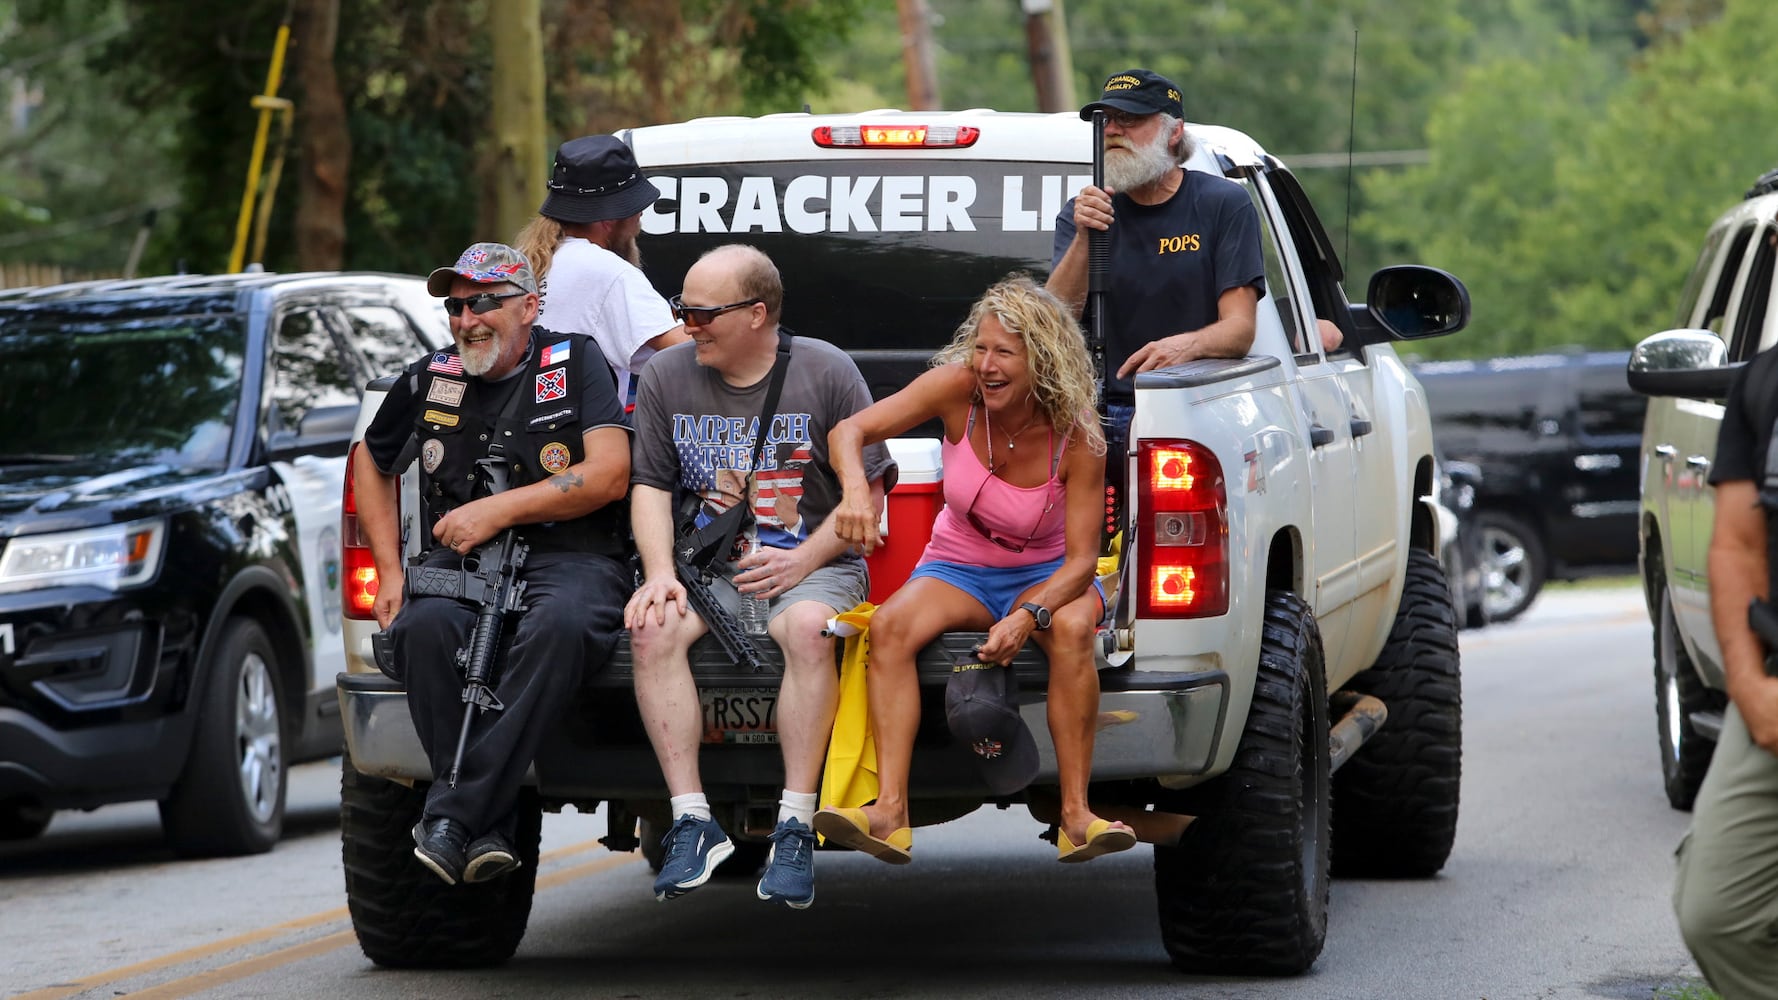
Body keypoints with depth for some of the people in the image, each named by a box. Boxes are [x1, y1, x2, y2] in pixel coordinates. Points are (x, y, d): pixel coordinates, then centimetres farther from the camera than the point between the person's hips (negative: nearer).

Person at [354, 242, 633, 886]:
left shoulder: (573, 363, 6)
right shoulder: (430, 380, 15)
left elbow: (610, 474, -4)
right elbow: (372, 465, 30)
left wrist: (498, 510, -9)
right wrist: (389, 572, 16)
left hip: (567, 559, -3)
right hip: (459, 563, 3)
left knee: (559, 626, -40)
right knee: (423, 627, -35)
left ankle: (452, 815, -39)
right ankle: (487, 829, -33)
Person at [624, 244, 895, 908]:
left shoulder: (826, 372, -2)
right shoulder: (667, 375, 6)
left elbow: (867, 492, -1)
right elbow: (650, 486, 8)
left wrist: (804, 559, -15)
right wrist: (660, 572, -10)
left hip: (813, 562, -3)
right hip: (707, 565, 3)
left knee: (809, 627, -37)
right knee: (652, 629, -30)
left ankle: (795, 826, -32)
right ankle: (692, 822, -27)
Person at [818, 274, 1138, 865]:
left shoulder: (1076, 438, -19)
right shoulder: (958, 388, -15)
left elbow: (1081, 560, -20)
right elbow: (849, 431, -18)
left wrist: (1028, 617, -38)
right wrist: (855, 489, -41)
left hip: (1045, 574, -2)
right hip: (959, 568, 2)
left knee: (1071, 628, -37)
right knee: (890, 625, -31)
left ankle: (1076, 816, -35)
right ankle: (890, 813, -42)